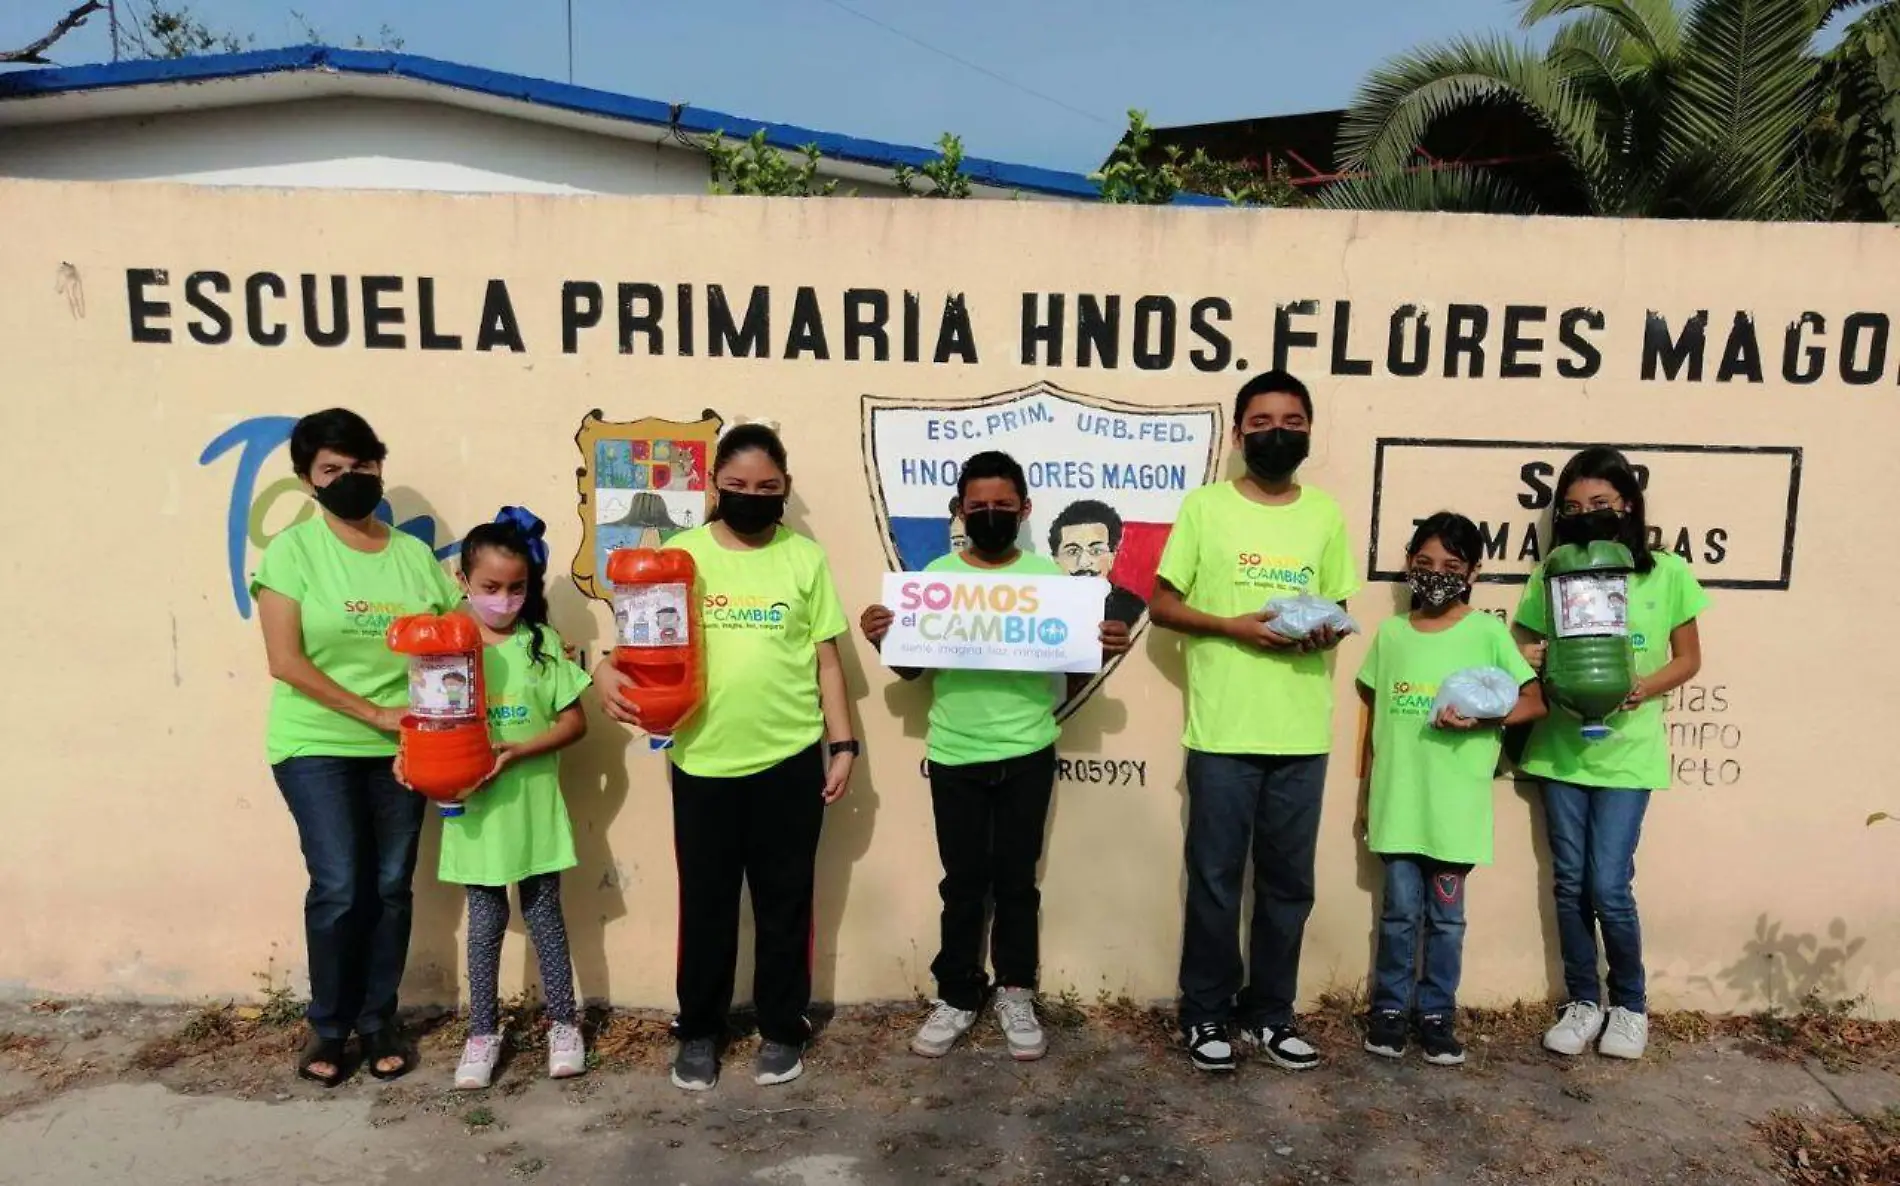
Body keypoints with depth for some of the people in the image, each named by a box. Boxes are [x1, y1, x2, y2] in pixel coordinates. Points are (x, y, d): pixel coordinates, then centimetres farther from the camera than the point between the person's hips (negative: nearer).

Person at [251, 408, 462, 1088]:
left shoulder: (415, 554, 6)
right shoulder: (293, 550, -5)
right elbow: (286, 661, -12)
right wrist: (374, 712, -15)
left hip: (402, 748, 3)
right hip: (317, 745, -3)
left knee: (392, 887, 6)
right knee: (339, 888, -6)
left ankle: (378, 1021, 24)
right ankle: (327, 1025, 16)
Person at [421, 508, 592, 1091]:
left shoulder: (543, 643, -4)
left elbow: (574, 722, -4)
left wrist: (518, 751, -17)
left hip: (533, 805, 0)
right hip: (474, 808, 1)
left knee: (545, 915, 11)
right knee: (485, 923, 11)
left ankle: (564, 1024, 25)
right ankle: (482, 1034, 25)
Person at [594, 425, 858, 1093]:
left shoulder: (805, 557, 3)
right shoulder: (681, 554, 1)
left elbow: (826, 658, 5)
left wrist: (842, 744, 2)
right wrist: (608, 669, -22)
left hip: (790, 760, 0)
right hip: (703, 762, 0)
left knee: (784, 903, 12)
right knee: (705, 904, 12)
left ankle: (782, 1029, 29)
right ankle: (699, 1030, 30)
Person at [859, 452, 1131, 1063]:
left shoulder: (1048, 575, 1)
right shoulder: (935, 576, 2)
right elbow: (909, 668, 5)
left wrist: (1106, 647, -15)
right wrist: (881, 640, -14)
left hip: (1027, 754, 0)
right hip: (954, 756, 1)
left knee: (1016, 878, 9)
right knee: (962, 882, 10)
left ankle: (1015, 996, 25)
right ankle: (956, 997, 23)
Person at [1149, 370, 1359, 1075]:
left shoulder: (1325, 514, 10)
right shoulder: (1204, 506, 0)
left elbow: (1337, 607, 16)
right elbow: (1160, 604, 0)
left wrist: (1328, 631, -7)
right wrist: (1231, 627, -15)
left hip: (1302, 733, 4)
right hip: (1223, 731, -3)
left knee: (1289, 883, 11)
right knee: (1215, 880, 4)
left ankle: (1269, 1013, 27)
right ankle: (1206, 1015, 20)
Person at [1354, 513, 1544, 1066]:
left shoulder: (1487, 632, -2)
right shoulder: (1390, 632, 7)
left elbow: (1535, 702, -2)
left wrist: (1478, 716, -19)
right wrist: (1365, 791, 13)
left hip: (1455, 805, -2)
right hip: (1397, 799, 2)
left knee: (1446, 914, 9)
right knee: (1400, 910, 9)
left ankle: (1437, 1013, 23)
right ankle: (1389, 1007, 22)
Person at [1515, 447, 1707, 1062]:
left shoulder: (1667, 573, -3)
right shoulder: (1552, 574, 1)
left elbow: (1688, 658, 3)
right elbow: (1525, 653, 7)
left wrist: (1642, 689, -15)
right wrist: (1532, 664, -16)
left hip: (1626, 751, -2)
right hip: (1559, 748, 2)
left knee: (1608, 887, -2)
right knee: (1570, 883, 8)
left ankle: (1630, 1004, 22)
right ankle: (1582, 1002, 25)